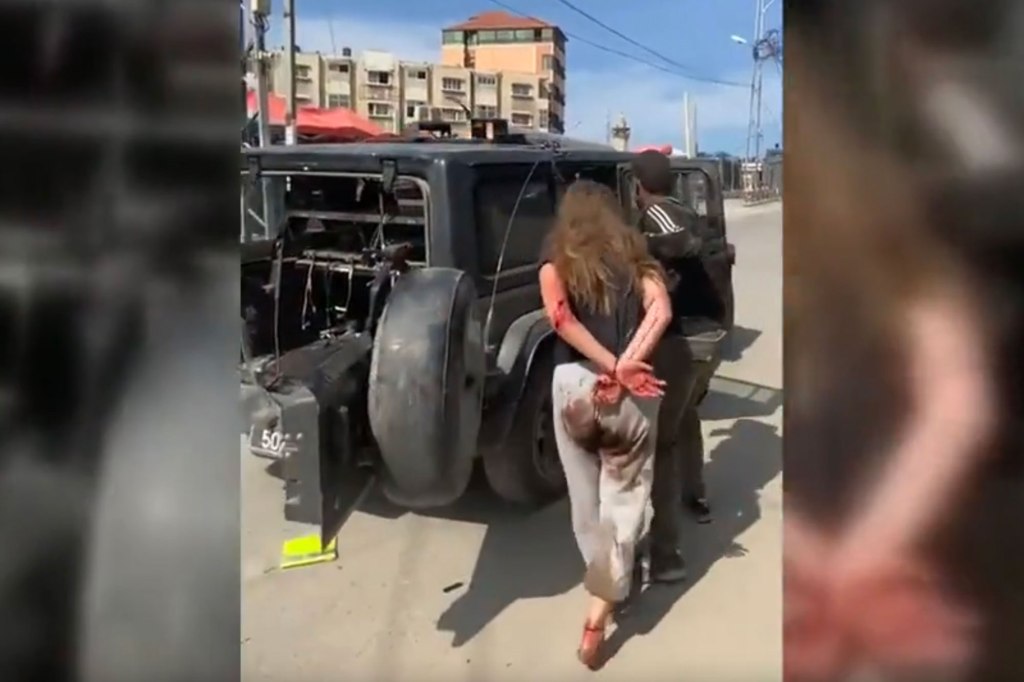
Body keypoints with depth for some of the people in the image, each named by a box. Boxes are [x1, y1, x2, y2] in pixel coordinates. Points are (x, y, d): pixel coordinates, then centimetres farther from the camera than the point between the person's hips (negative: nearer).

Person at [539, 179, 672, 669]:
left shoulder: (558, 258, 8)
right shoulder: (635, 255, 12)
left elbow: (559, 315, -12)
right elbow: (660, 311, -7)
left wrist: (612, 367, -13)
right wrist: (626, 367, -13)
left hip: (575, 383, 0)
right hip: (633, 392, 1)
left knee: (586, 498, 18)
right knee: (624, 499, 7)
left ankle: (606, 587, 31)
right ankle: (601, 610, 0)